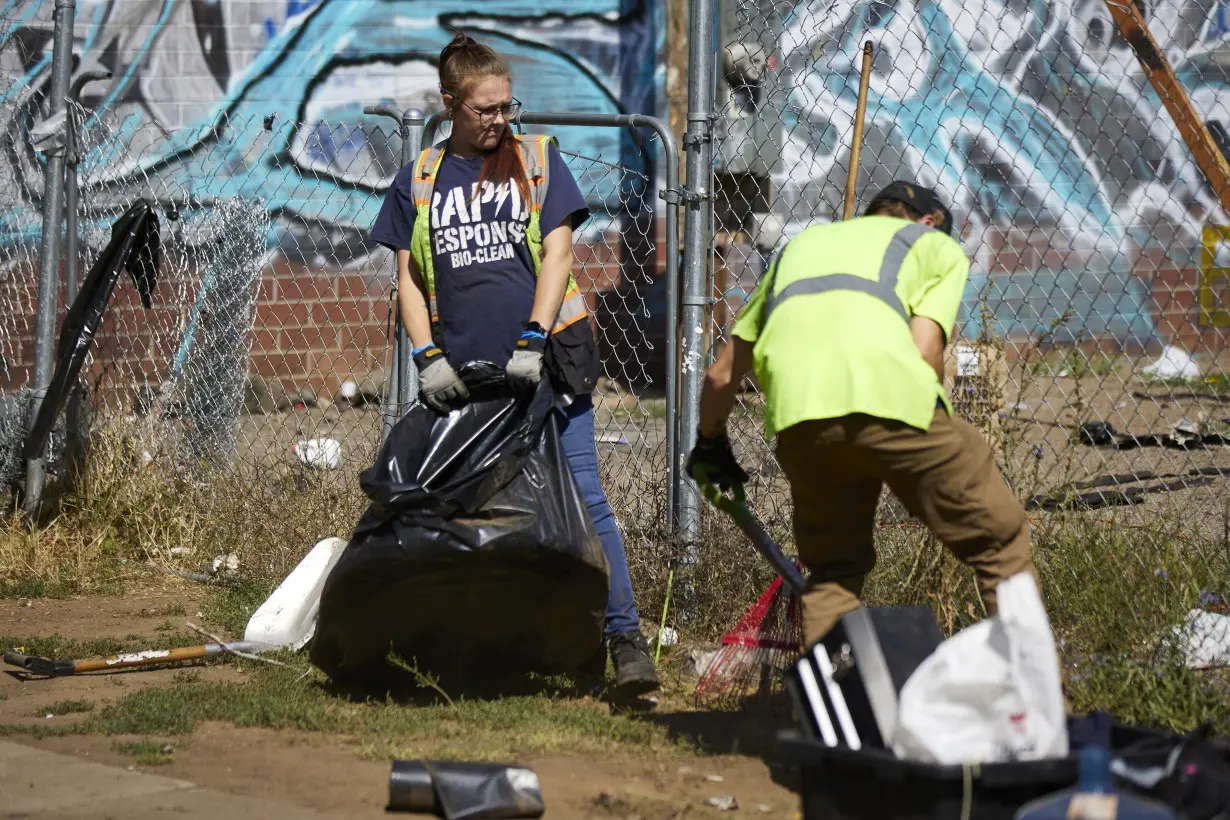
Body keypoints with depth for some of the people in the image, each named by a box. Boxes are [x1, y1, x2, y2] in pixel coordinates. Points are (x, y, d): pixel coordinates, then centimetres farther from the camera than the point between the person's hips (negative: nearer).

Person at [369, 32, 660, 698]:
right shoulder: (418, 182, 11)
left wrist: (532, 342, -10)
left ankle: (626, 639, -10)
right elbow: (409, 279, 12)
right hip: (463, 376, 2)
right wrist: (428, 357, -2)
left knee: (584, 502, -9)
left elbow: (557, 253, 1)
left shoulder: (538, 160, 7)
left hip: (544, 365, -2)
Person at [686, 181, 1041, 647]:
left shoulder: (801, 244, 38)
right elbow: (926, 349, 7)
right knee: (999, 539, 10)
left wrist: (709, 446, 52)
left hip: (796, 416, 4)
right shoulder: (938, 244, 26)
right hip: (888, 398, -4)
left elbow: (722, 376, 37)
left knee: (832, 569, 21)